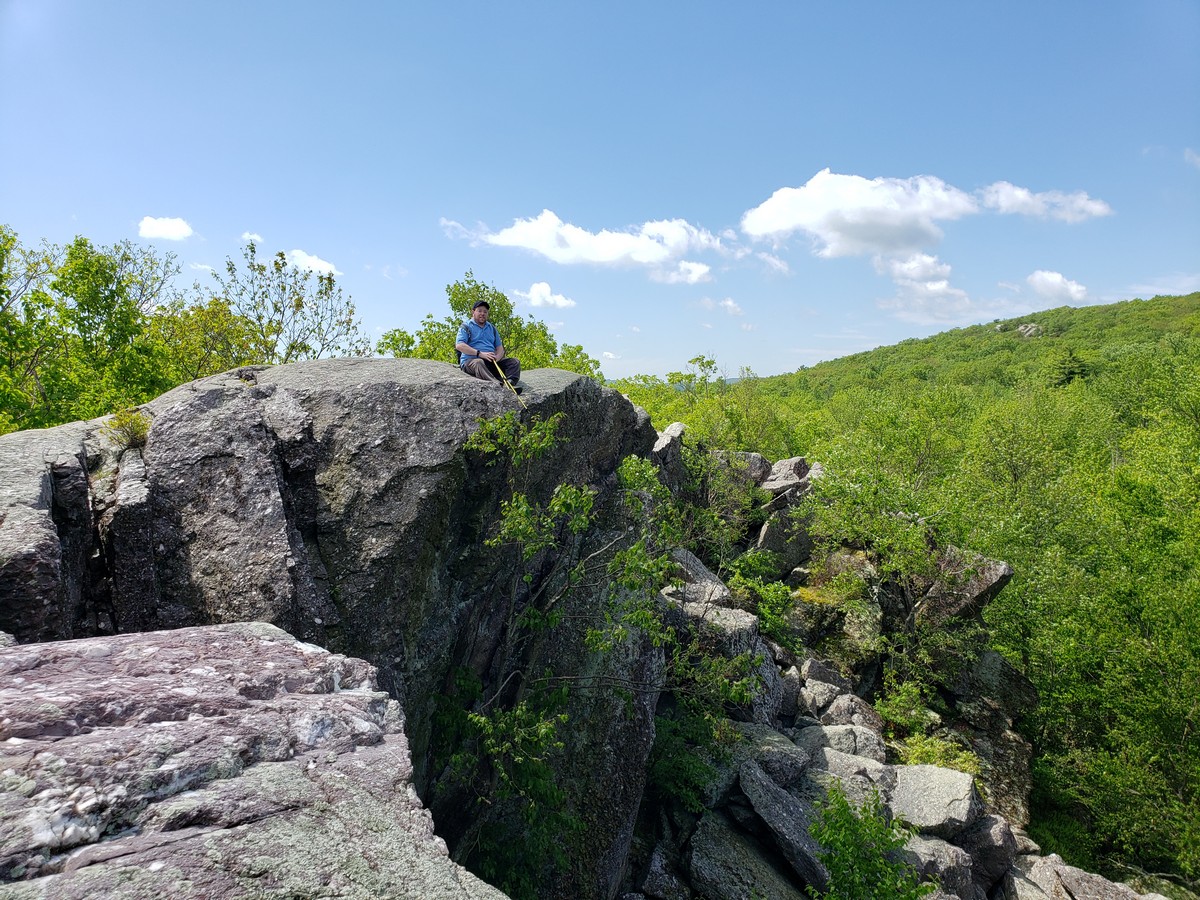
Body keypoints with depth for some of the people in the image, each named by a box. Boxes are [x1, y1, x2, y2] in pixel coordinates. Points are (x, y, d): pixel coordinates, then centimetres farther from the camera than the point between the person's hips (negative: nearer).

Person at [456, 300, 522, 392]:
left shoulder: (491, 328, 26)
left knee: (515, 362, -12)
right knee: (478, 363, -40)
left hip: (491, 362, 6)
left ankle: (510, 382, -43)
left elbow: (500, 347, 22)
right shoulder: (466, 326, 8)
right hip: (471, 360, -6)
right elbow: (459, 345, -8)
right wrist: (480, 354, -18)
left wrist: (497, 357, -5)